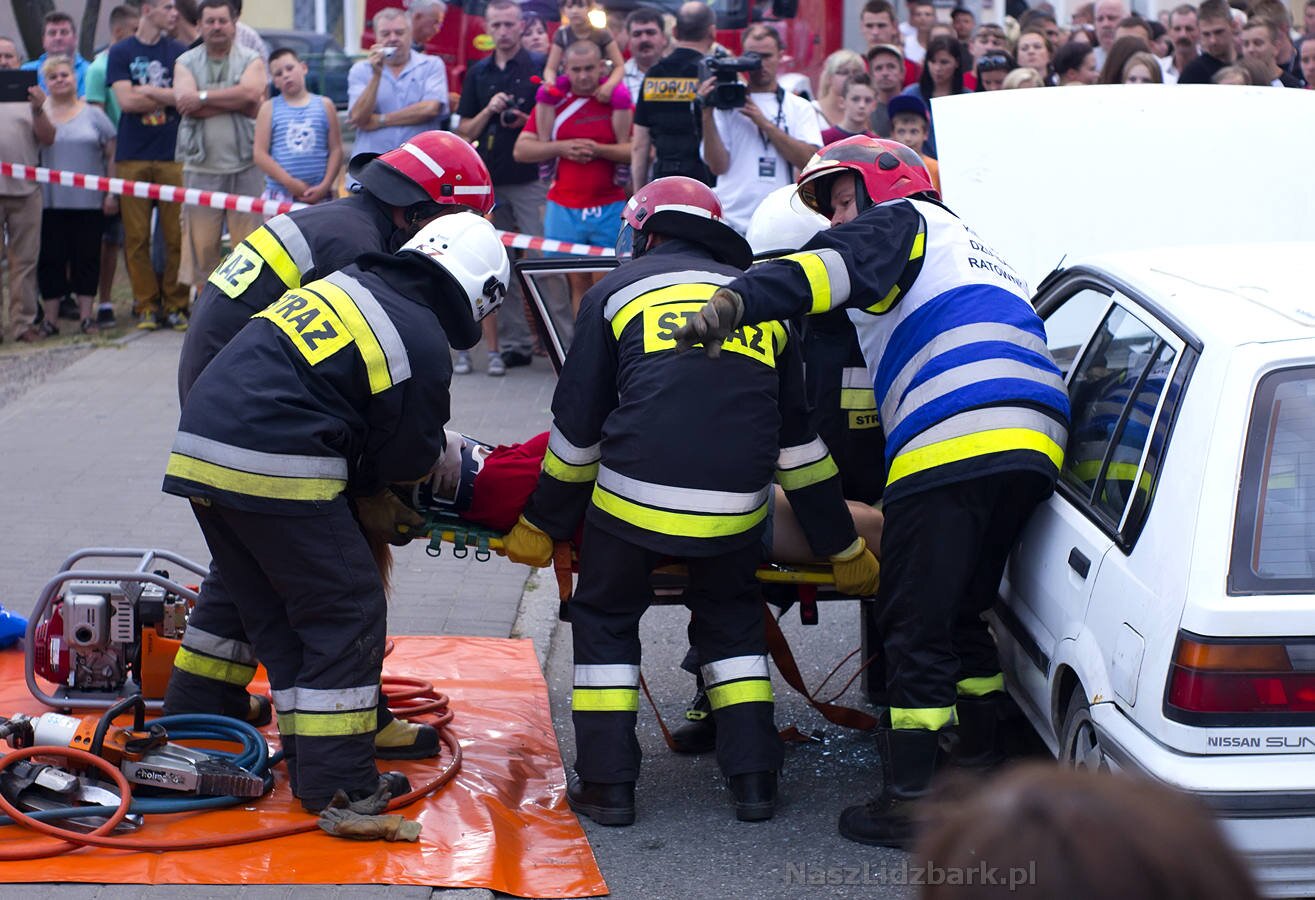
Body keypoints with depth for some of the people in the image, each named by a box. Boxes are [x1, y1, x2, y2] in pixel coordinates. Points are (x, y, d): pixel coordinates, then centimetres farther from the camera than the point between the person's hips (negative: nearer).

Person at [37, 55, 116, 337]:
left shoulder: (93, 115, 7)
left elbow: (112, 155, 7)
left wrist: (111, 193, 1)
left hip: (88, 202, 0)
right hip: (49, 202, 0)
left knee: (87, 258, 3)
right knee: (51, 259, 2)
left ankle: (86, 315, 11)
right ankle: (50, 317, 8)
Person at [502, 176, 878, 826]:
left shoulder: (618, 291, 14)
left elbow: (577, 425, 11)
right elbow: (799, 439, 22)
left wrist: (542, 526, 21)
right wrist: (844, 550, 28)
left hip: (634, 494, -2)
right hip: (735, 508, 3)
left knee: (605, 618, 19)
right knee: (732, 617, 26)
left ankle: (606, 783, 14)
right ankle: (754, 778, 18)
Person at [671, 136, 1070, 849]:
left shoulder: (902, 222, 11)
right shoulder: (971, 249, 38)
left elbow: (838, 265, -13)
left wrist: (738, 298, -29)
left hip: (954, 444, -9)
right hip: (1031, 448, 9)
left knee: (917, 628, -5)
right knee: (961, 613, 21)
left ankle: (909, 801, -4)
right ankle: (981, 768, 27)